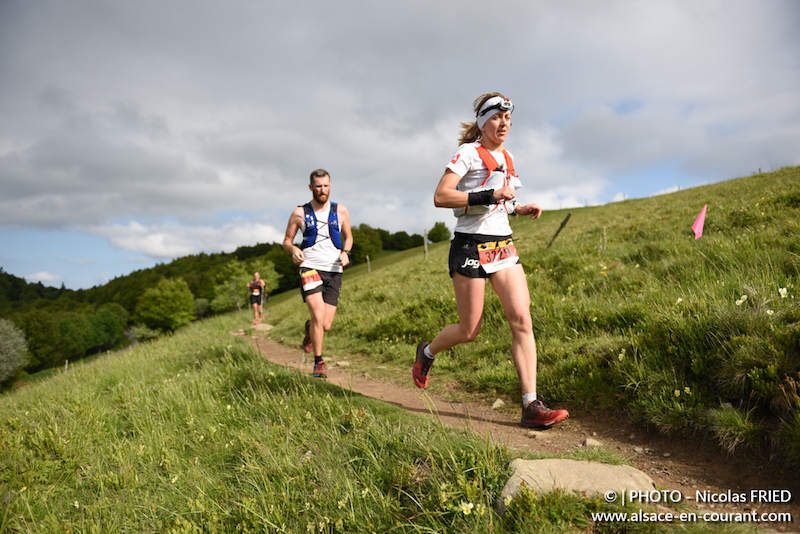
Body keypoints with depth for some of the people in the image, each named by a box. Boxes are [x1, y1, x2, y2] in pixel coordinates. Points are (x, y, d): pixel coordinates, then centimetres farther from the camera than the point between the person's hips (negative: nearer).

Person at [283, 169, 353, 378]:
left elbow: (348, 237, 19)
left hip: (333, 271, 2)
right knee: (318, 314, -20)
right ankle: (318, 363, -2)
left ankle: (309, 329, 38)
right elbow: (286, 241, 10)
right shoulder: (299, 213, 3)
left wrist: (345, 253, -2)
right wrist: (293, 250, -13)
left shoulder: (340, 211, 7)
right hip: (310, 268, -2)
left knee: (326, 325, -1)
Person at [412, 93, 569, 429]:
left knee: (522, 319, -9)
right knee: (469, 331, 0)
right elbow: (440, 197, -16)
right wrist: (489, 195, -22)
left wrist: (520, 209, 9)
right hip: (470, 246, -6)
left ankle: (531, 407, -7)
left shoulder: (506, 159, 16)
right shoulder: (469, 152, -5)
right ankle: (427, 352, 32)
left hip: (503, 246, 6)